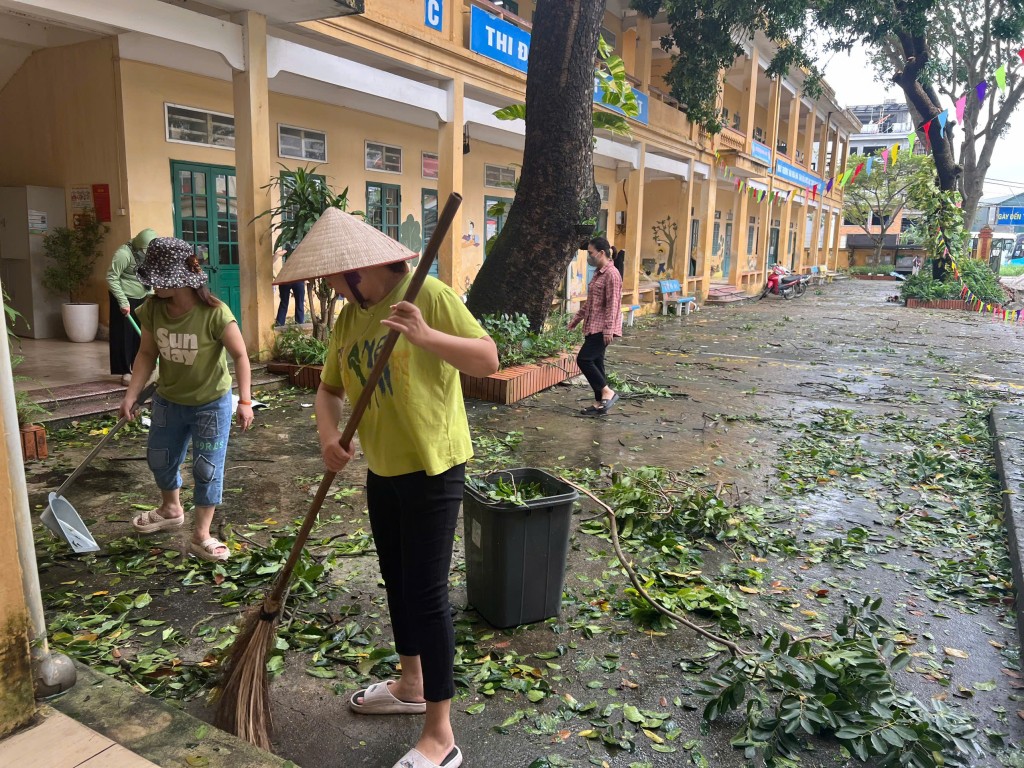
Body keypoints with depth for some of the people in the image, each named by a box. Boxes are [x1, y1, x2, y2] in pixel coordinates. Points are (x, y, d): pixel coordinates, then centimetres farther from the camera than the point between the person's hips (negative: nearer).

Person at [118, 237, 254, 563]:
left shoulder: (214, 313, -27)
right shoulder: (152, 309, -13)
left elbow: (240, 355, -19)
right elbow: (147, 354, -2)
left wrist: (245, 401, -23)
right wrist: (131, 395, -8)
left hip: (211, 403, -5)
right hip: (168, 400, 6)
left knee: (207, 468, 2)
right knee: (159, 459, 21)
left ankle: (200, 535, 17)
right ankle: (171, 510, 49)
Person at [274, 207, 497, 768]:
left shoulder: (429, 295, -15)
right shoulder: (347, 320, 7)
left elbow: (488, 359, -21)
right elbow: (330, 388, 12)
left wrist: (426, 336, -36)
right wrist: (328, 434, -8)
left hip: (432, 468, -8)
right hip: (381, 470, 8)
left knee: (426, 593, -4)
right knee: (396, 581, 19)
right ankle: (411, 685, 41)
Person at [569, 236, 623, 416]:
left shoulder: (611, 274, -14)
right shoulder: (598, 273, 15)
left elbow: (612, 304, -20)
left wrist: (608, 329, -23)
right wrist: (577, 318, 24)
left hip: (602, 329, -10)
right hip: (593, 327, 10)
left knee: (583, 359, -11)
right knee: (595, 363, 10)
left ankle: (608, 392, -1)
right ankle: (599, 403, 15)